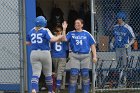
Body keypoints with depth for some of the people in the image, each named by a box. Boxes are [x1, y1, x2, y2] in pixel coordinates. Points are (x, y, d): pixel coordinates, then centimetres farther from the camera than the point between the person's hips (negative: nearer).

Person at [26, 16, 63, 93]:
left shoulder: (31, 31, 7)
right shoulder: (45, 31, -7)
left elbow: (27, 42, 13)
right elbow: (52, 39, -19)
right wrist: (59, 37, -2)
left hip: (34, 53, 3)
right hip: (45, 53, -3)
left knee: (36, 73, -4)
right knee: (48, 73, 14)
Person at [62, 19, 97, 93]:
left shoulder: (87, 34, 7)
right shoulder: (71, 33, 9)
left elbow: (92, 45, 7)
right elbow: (64, 39, -8)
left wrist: (94, 56, 0)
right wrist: (64, 29, -14)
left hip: (85, 56, 0)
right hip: (75, 56, 0)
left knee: (85, 75, 3)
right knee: (73, 74, -6)